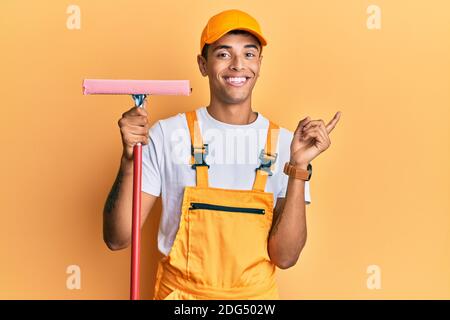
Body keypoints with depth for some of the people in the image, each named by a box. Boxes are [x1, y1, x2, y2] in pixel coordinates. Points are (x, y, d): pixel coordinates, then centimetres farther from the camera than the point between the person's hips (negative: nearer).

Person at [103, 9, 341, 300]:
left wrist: (299, 167, -21)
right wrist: (131, 159, -23)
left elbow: (284, 256, -13)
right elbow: (117, 239, -11)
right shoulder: (167, 135, -12)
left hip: (257, 293, 1)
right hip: (180, 291, -1)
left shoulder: (284, 144, -8)